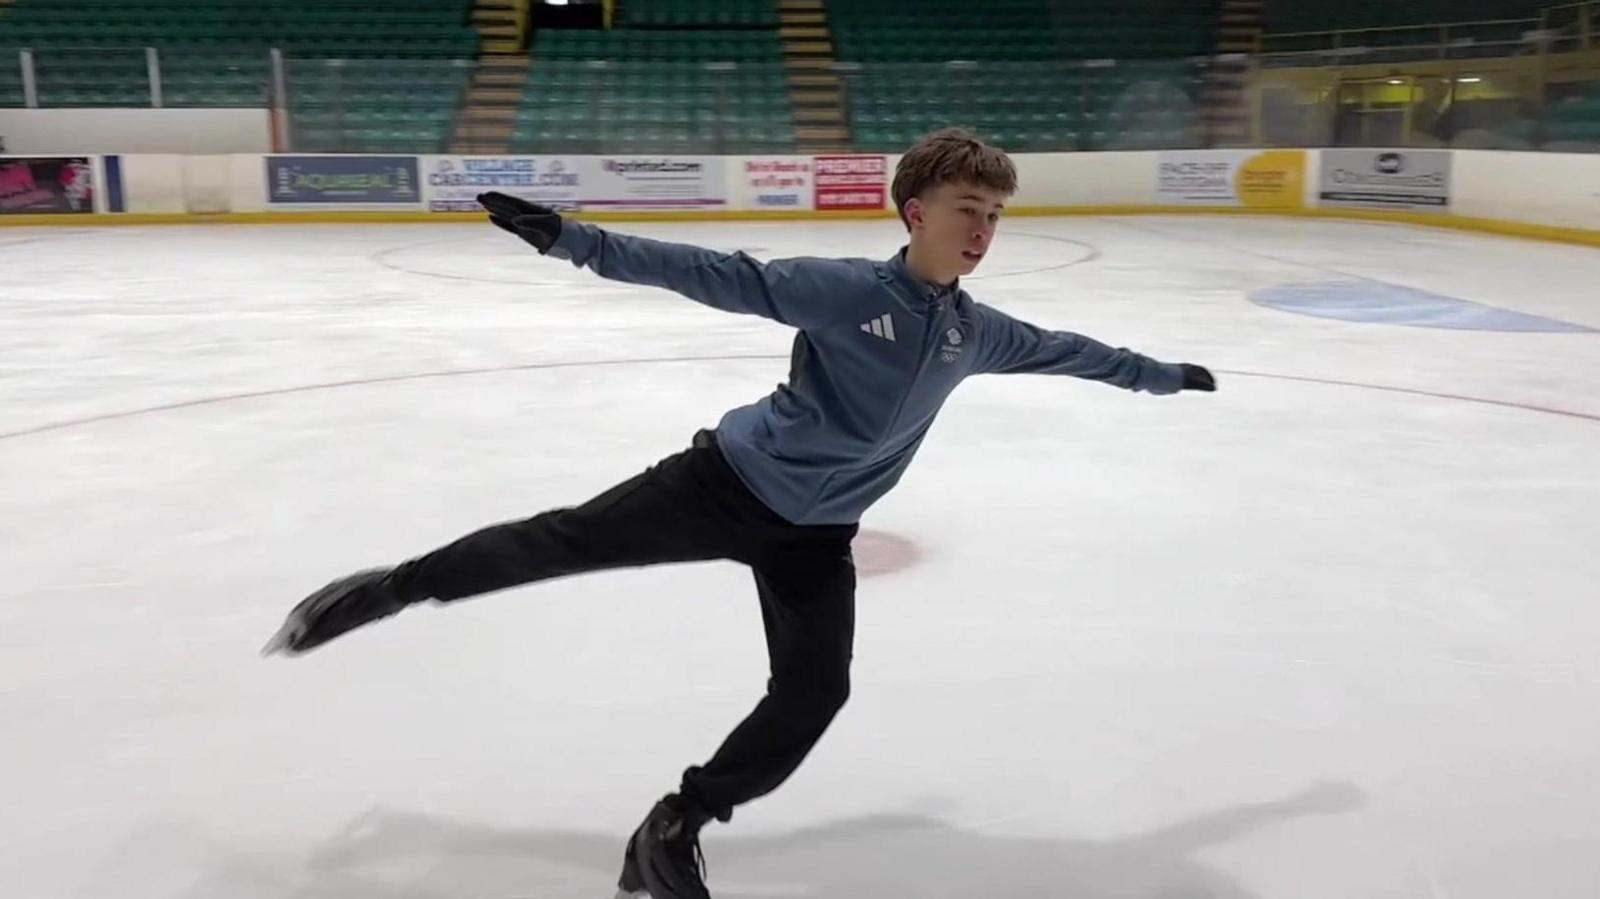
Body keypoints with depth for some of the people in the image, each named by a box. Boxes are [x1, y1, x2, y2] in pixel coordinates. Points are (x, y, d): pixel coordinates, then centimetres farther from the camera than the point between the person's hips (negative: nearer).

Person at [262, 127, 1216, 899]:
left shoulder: (976, 332, 2)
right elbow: (718, 276, -21)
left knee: (814, 694, -4)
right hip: (732, 478, -4)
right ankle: (396, 587, 22)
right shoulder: (844, 289, -16)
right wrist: (578, 241, -28)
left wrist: (1162, 374, 31)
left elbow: (1063, 349, 19)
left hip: (814, 534, 5)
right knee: (565, 537, -2)